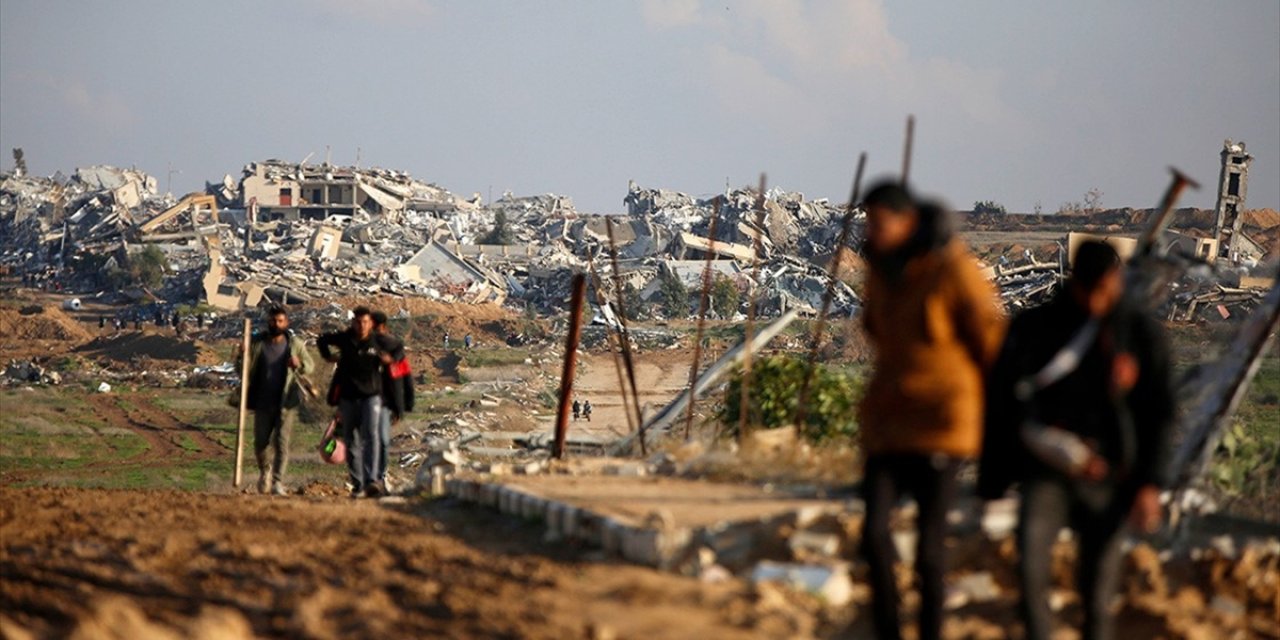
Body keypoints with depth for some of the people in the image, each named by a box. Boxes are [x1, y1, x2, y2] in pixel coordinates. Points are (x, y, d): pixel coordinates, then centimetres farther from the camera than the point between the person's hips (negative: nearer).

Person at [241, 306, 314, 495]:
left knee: (281, 442, -9)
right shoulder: (257, 343, 1)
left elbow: (310, 366, 7)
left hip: (285, 402, -1)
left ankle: (278, 482, -7)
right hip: (263, 403, 1)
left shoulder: (295, 344, 2)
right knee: (260, 442, 8)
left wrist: (299, 364, -17)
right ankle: (264, 470, 37)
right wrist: (240, 359, -21)